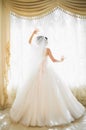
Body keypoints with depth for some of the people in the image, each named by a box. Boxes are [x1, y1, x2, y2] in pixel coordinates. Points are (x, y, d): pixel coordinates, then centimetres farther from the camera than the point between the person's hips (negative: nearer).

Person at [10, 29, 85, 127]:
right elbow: (53, 60, -2)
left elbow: (29, 42, 20)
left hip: (37, 73, 3)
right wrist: (61, 60, 16)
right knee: (50, 92, 4)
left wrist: (33, 33, 26)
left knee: (36, 93, 8)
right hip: (46, 72, -2)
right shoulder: (47, 49, -6)